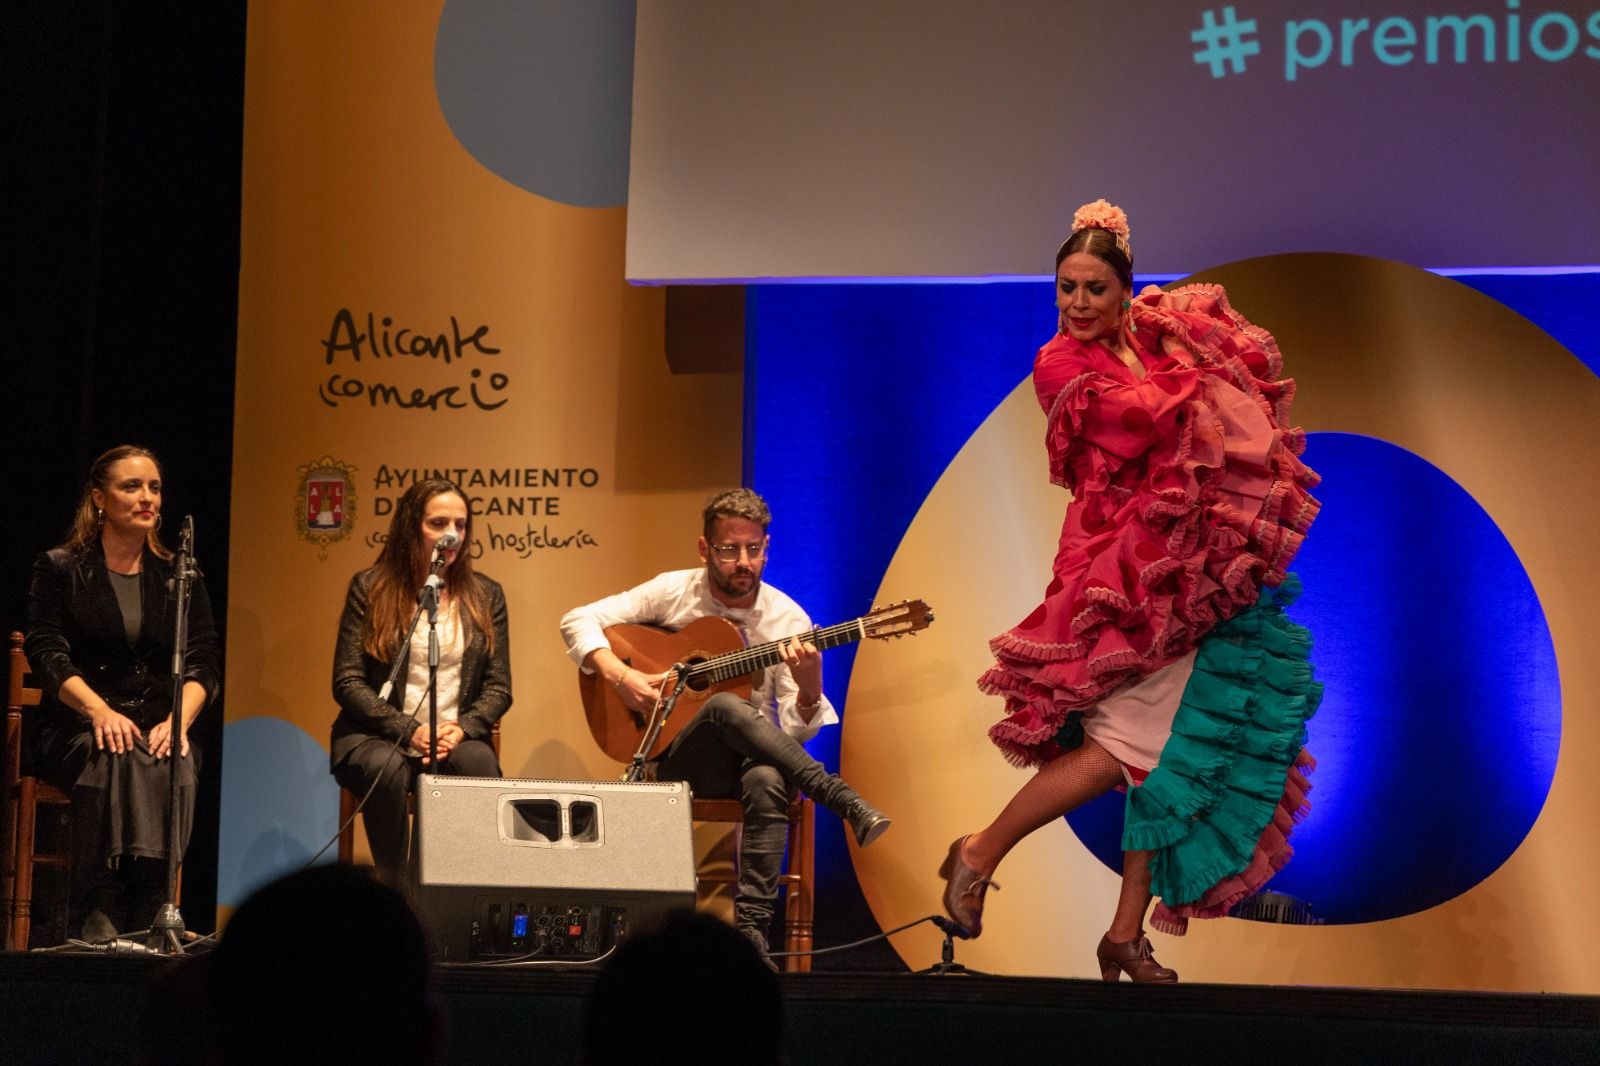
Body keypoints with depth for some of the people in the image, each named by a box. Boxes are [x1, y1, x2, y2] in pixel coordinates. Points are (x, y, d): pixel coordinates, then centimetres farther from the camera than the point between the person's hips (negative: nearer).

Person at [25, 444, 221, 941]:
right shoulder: (60, 569, 8)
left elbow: (204, 660, 6)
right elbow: (47, 653, -5)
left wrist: (178, 720, -16)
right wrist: (100, 711, -23)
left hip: (158, 727, 2)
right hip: (74, 728, -2)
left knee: (175, 767, -34)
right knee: (119, 759, -37)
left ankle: (148, 916, -36)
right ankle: (99, 921, -40)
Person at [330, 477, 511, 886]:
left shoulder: (485, 595, 11)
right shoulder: (370, 588, 2)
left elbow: (499, 687, 9)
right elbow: (347, 682, -3)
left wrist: (463, 728, -12)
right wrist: (409, 731, -15)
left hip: (456, 737, 2)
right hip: (377, 735, -2)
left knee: (478, 762, -33)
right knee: (387, 768, -37)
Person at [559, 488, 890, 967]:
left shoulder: (787, 620, -1)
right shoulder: (674, 592, 0)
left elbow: (797, 731, -4)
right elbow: (578, 620, -1)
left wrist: (808, 691, -27)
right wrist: (618, 675, -17)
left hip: (752, 757, 0)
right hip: (681, 761, 0)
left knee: (766, 780, -38)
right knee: (725, 707, -35)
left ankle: (751, 924, -43)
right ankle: (844, 802, -39)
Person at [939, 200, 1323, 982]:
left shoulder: (1154, 344, 11)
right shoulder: (1062, 364, -3)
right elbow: (1148, 414, -10)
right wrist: (1198, 376, 3)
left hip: (1187, 576, 6)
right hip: (1120, 571, -6)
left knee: (1178, 756, 4)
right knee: (1122, 749, -15)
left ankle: (1128, 935, 10)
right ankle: (978, 856, 2)